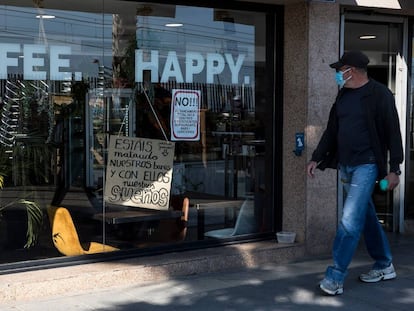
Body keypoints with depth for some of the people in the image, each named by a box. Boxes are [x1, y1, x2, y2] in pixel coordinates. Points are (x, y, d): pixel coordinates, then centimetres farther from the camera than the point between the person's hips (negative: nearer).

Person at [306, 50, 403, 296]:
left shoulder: (379, 94, -8)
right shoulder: (344, 96, 13)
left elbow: (393, 133, -9)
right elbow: (331, 131, 18)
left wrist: (394, 169, -12)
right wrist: (317, 158, 13)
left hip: (367, 165, -7)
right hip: (346, 165, 8)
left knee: (350, 221, -12)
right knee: (366, 217, 14)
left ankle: (335, 277, -10)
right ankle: (384, 266, 28)